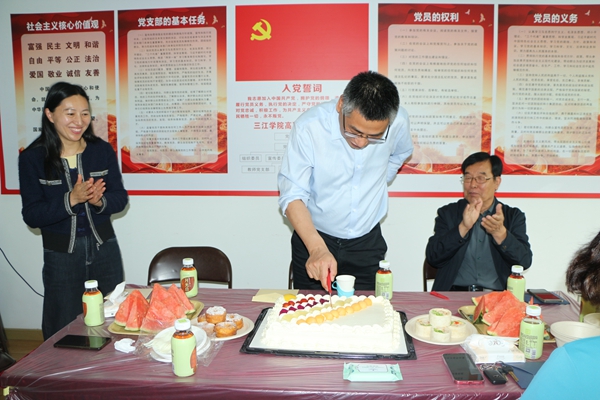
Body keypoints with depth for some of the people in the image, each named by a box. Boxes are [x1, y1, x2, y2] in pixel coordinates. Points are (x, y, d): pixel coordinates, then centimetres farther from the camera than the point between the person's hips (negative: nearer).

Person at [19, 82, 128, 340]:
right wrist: (71, 199, -25)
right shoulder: (33, 158, -7)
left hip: (104, 249, 2)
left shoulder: (102, 150, -2)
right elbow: (31, 215, -10)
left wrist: (100, 201, -22)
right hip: (60, 255, -1)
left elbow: (120, 199, 0)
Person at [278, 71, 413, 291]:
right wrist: (318, 248, -34)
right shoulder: (309, 127, -25)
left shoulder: (398, 122, -15)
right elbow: (292, 196, -23)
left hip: (367, 242, 2)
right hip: (313, 239, -1)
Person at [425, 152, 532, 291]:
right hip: (453, 296, -1)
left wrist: (499, 232, -15)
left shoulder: (514, 216, 12)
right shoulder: (448, 213, 10)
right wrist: (463, 227, -13)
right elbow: (432, 258, -3)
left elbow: (525, 261, 0)